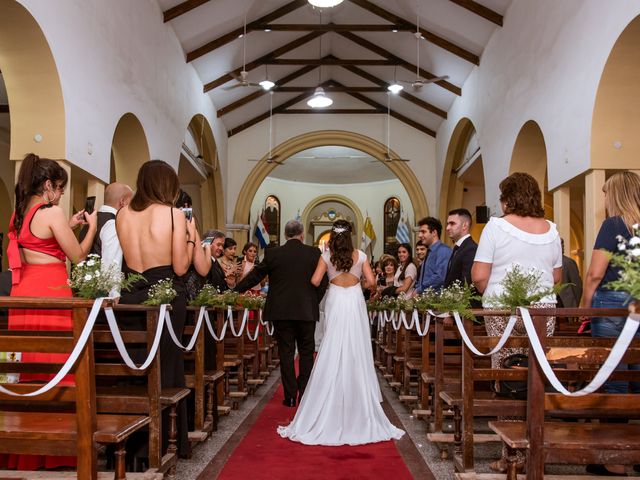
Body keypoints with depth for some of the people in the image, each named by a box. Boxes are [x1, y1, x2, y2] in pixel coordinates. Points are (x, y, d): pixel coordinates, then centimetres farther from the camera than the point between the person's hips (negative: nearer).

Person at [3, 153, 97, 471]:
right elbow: (78, 256, -7)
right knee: (54, 366, -2)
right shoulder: (51, 212, -10)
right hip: (50, 294, -8)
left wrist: (69, 226, 23)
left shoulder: (19, 214, 14)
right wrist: (91, 226, 6)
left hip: (23, 293, 8)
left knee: (28, 364, 12)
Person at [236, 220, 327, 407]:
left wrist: (234, 292, 17)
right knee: (306, 353, 11)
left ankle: (290, 396, 8)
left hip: (281, 311, 0)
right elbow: (322, 282, 1)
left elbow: (255, 276, 4)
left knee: (286, 353, 7)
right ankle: (305, 395, 12)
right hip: (307, 312, 0)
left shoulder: (272, 253, -2)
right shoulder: (314, 253, -1)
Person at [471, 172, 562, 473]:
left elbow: (478, 276, -7)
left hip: (502, 311, -3)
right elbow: (557, 277, 16)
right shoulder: (550, 230, 9)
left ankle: (513, 454, 7)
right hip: (544, 310, 4)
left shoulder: (496, 226, -4)